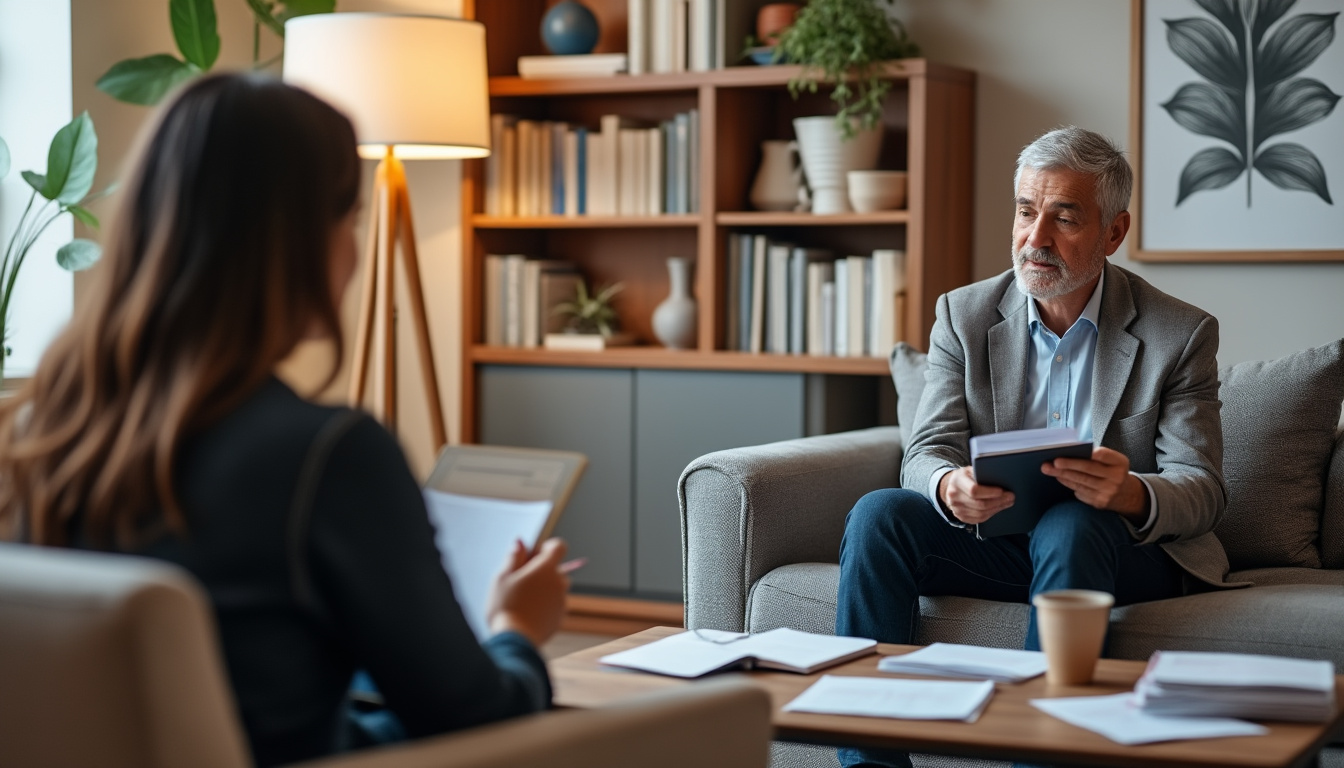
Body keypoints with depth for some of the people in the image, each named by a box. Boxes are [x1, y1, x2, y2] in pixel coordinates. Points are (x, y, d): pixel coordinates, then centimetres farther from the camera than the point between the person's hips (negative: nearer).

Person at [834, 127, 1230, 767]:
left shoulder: (1181, 334, -2)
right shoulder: (963, 315, 5)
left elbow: (1202, 488, -7)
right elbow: (927, 454, -3)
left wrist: (1134, 494, -32)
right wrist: (950, 489, -30)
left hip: (1126, 551, -3)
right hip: (995, 543, 3)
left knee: (1069, 525, -36)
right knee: (878, 514, -23)